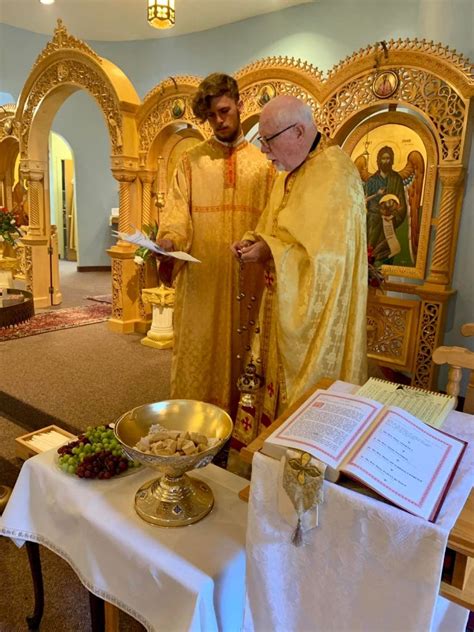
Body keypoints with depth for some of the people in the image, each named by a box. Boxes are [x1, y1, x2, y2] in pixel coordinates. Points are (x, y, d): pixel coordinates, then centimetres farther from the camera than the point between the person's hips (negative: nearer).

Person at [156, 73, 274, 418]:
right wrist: (169, 238, -19)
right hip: (200, 279, 0)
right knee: (197, 354, 4)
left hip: (245, 279, 1)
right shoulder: (192, 161, 9)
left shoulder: (263, 163, 10)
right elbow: (177, 209, 0)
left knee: (239, 355, 8)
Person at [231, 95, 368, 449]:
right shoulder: (291, 173, 11)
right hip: (284, 304, 9)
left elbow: (327, 250, -24)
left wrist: (269, 251, -19)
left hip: (315, 311, -9)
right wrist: (255, 240, 0)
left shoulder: (335, 175, -18)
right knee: (277, 375, 16)